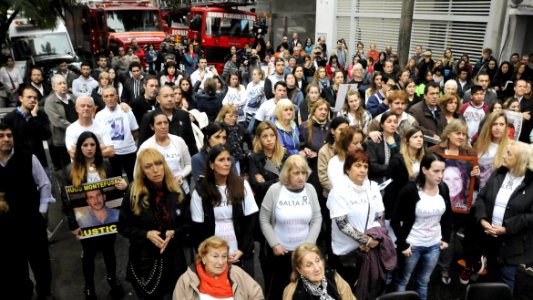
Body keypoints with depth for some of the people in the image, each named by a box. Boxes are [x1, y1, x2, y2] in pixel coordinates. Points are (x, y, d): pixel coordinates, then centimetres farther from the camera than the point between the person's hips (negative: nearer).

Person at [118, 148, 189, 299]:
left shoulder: (177, 193, -4)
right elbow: (123, 227, -4)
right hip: (144, 258, -2)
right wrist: (146, 234, -18)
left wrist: (173, 233, -17)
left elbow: (187, 224, 3)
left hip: (172, 257, 2)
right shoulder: (133, 194, -9)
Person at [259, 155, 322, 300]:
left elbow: (317, 219, 0)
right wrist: (274, 244, -9)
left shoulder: (310, 189, -3)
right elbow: (264, 220, -5)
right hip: (280, 251, -2)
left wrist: (308, 244, -7)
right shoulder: (275, 190, -10)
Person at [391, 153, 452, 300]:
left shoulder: (443, 188, -4)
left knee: (423, 281, 21)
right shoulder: (410, 190, -20)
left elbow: (448, 215, 12)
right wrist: (402, 244, -14)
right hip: (412, 245, -4)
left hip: (434, 245, 4)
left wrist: (446, 237, 8)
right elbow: (395, 220, -15)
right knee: (403, 280, 12)